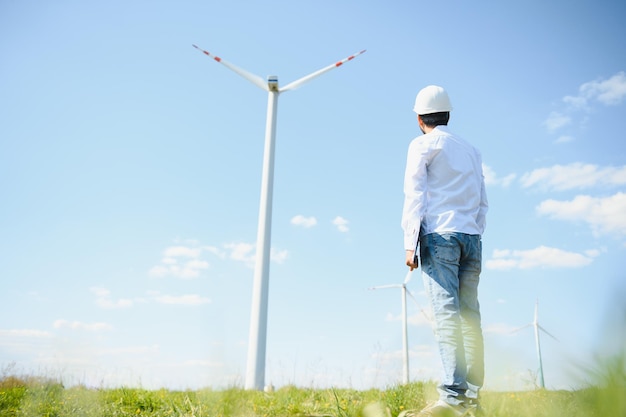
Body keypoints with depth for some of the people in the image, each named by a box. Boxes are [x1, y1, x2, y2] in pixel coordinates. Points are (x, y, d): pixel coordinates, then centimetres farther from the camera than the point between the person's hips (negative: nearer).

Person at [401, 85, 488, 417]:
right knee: (470, 316, 2)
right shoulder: (471, 150, 24)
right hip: (471, 238, 6)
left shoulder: (422, 144, 6)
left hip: (440, 234, -5)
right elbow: (483, 203, 20)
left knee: (446, 313, -14)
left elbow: (415, 195, -4)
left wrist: (410, 243, -7)